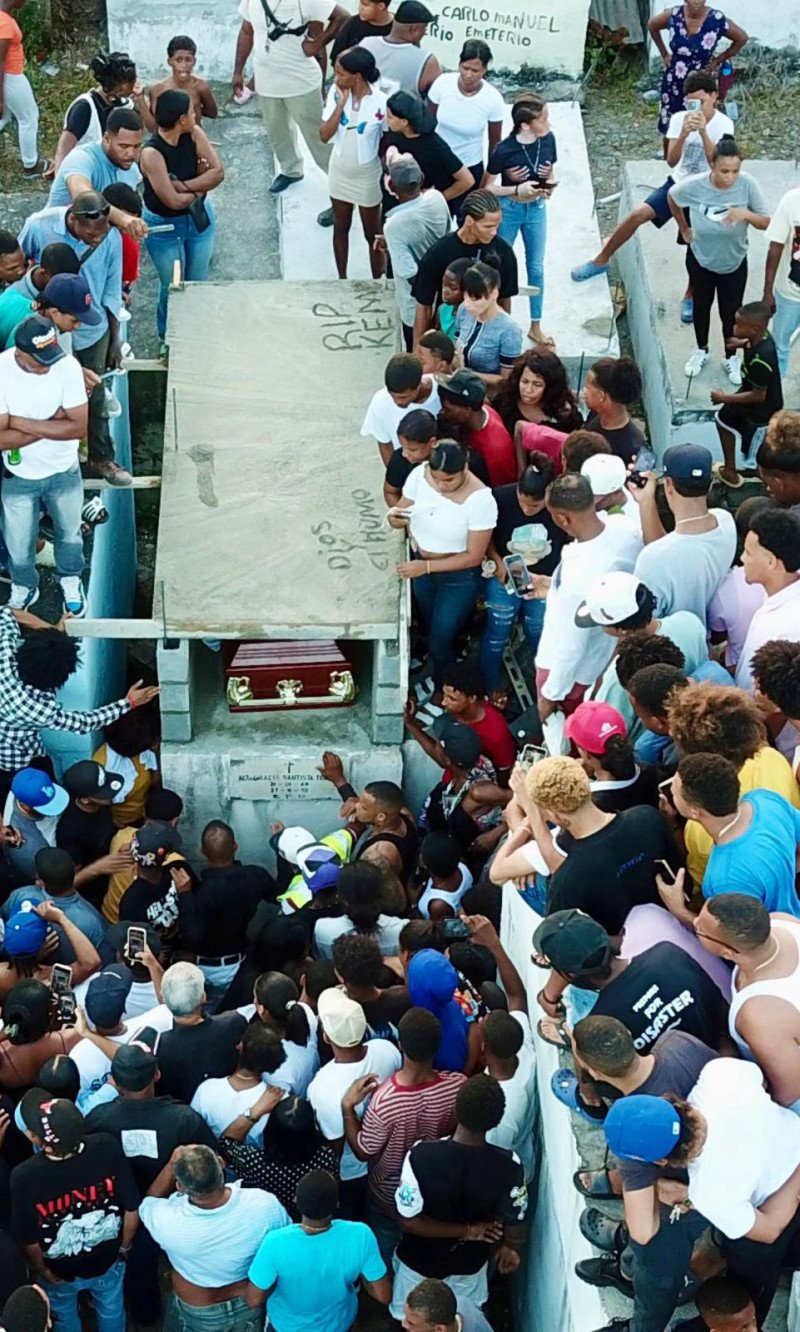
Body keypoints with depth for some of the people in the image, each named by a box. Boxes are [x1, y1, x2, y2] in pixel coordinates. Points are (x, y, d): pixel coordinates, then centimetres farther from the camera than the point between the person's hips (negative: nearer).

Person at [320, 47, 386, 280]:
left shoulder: (381, 103, -25)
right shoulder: (336, 93, -14)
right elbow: (324, 135, -17)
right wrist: (341, 103, -24)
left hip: (367, 176, -4)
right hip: (340, 171, 4)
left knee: (373, 234, 13)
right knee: (341, 228, 21)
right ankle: (342, 280, 40)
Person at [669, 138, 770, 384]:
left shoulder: (748, 185, -28)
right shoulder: (694, 186, -27)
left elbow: (766, 224, -20)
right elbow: (671, 197, -4)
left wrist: (747, 214, -39)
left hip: (734, 263, -1)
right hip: (700, 260, 1)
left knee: (731, 313, 14)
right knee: (701, 306, 23)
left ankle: (730, 357, 40)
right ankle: (701, 351, 48)